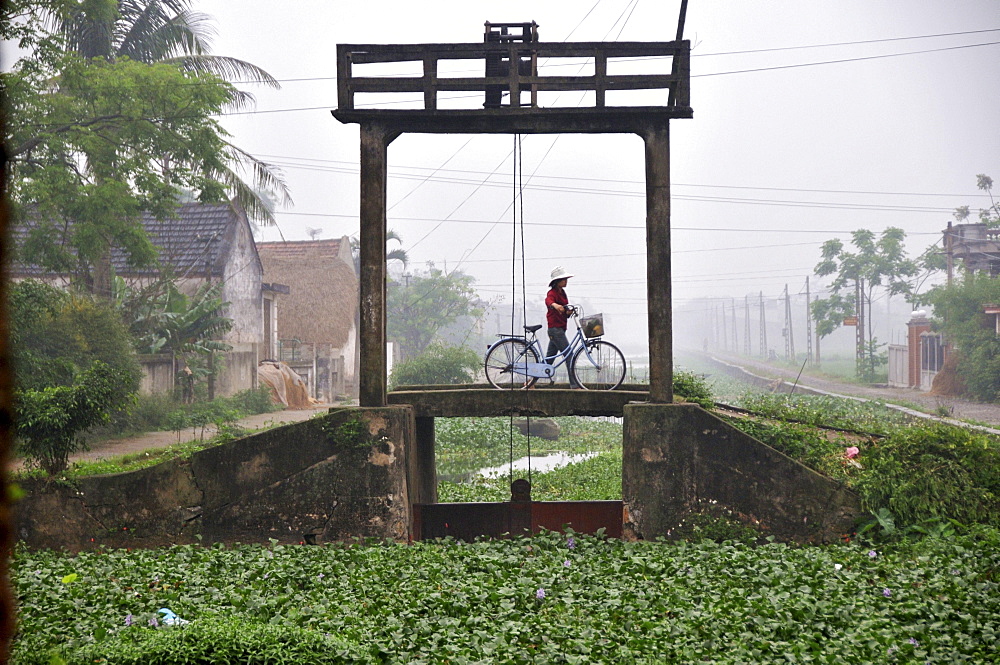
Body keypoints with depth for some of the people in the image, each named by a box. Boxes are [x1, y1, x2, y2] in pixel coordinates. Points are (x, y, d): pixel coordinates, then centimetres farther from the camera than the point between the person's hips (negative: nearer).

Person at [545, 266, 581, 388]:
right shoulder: (552, 293, -11)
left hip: (560, 328, 10)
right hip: (555, 329, -10)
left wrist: (568, 312, -7)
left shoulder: (562, 293, 18)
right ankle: (575, 385, -11)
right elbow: (548, 300, -35)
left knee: (549, 358, 13)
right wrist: (555, 305, -57)